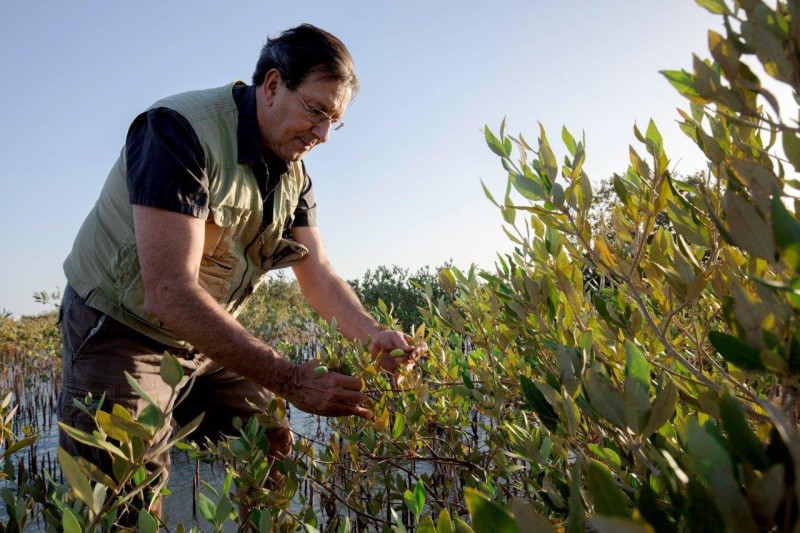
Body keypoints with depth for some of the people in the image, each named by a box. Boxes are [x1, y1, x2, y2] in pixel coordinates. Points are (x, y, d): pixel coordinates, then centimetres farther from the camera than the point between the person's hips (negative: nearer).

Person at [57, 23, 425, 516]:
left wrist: (374, 336, -22)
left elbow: (319, 275, -2)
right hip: (122, 331, -7)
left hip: (210, 340, 7)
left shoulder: (293, 172, -1)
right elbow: (170, 294, -36)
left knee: (274, 457, 7)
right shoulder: (183, 130, -27)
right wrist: (290, 380, -39)